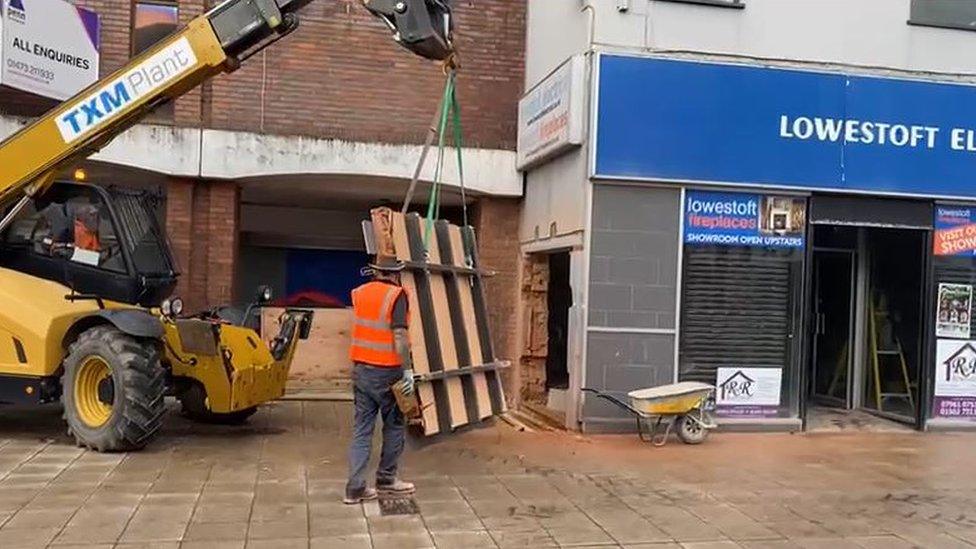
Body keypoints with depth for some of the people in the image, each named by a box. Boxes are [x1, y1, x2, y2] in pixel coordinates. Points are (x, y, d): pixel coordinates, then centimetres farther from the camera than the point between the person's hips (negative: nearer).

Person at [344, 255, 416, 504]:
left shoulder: (360, 293, 6)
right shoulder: (397, 295, -12)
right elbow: (399, 335, -21)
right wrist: (408, 370, -18)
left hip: (361, 370, 6)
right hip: (386, 372, -6)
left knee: (361, 428, 8)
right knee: (395, 426, 12)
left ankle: (355, 488, 6)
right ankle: (386, 479, 22)